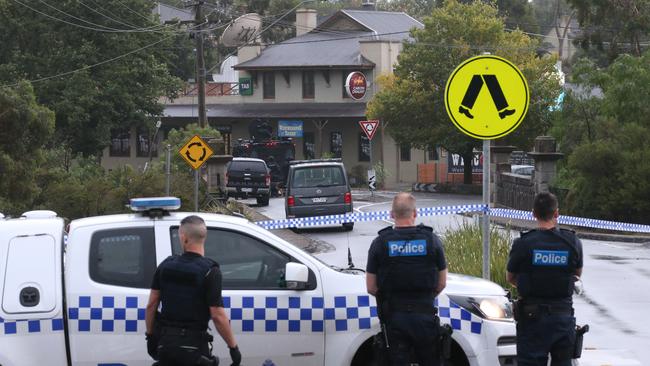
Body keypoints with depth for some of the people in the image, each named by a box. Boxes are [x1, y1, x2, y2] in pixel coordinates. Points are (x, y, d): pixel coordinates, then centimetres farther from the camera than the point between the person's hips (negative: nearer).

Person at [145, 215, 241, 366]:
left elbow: (151, 305, 6)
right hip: (194, 346, -5)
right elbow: (217, 315, -15)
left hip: (165, 342, 5)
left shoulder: (165, 266, 4)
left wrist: (150, 336, 17)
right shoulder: (210, 271, -12)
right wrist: (233, 347, -8)